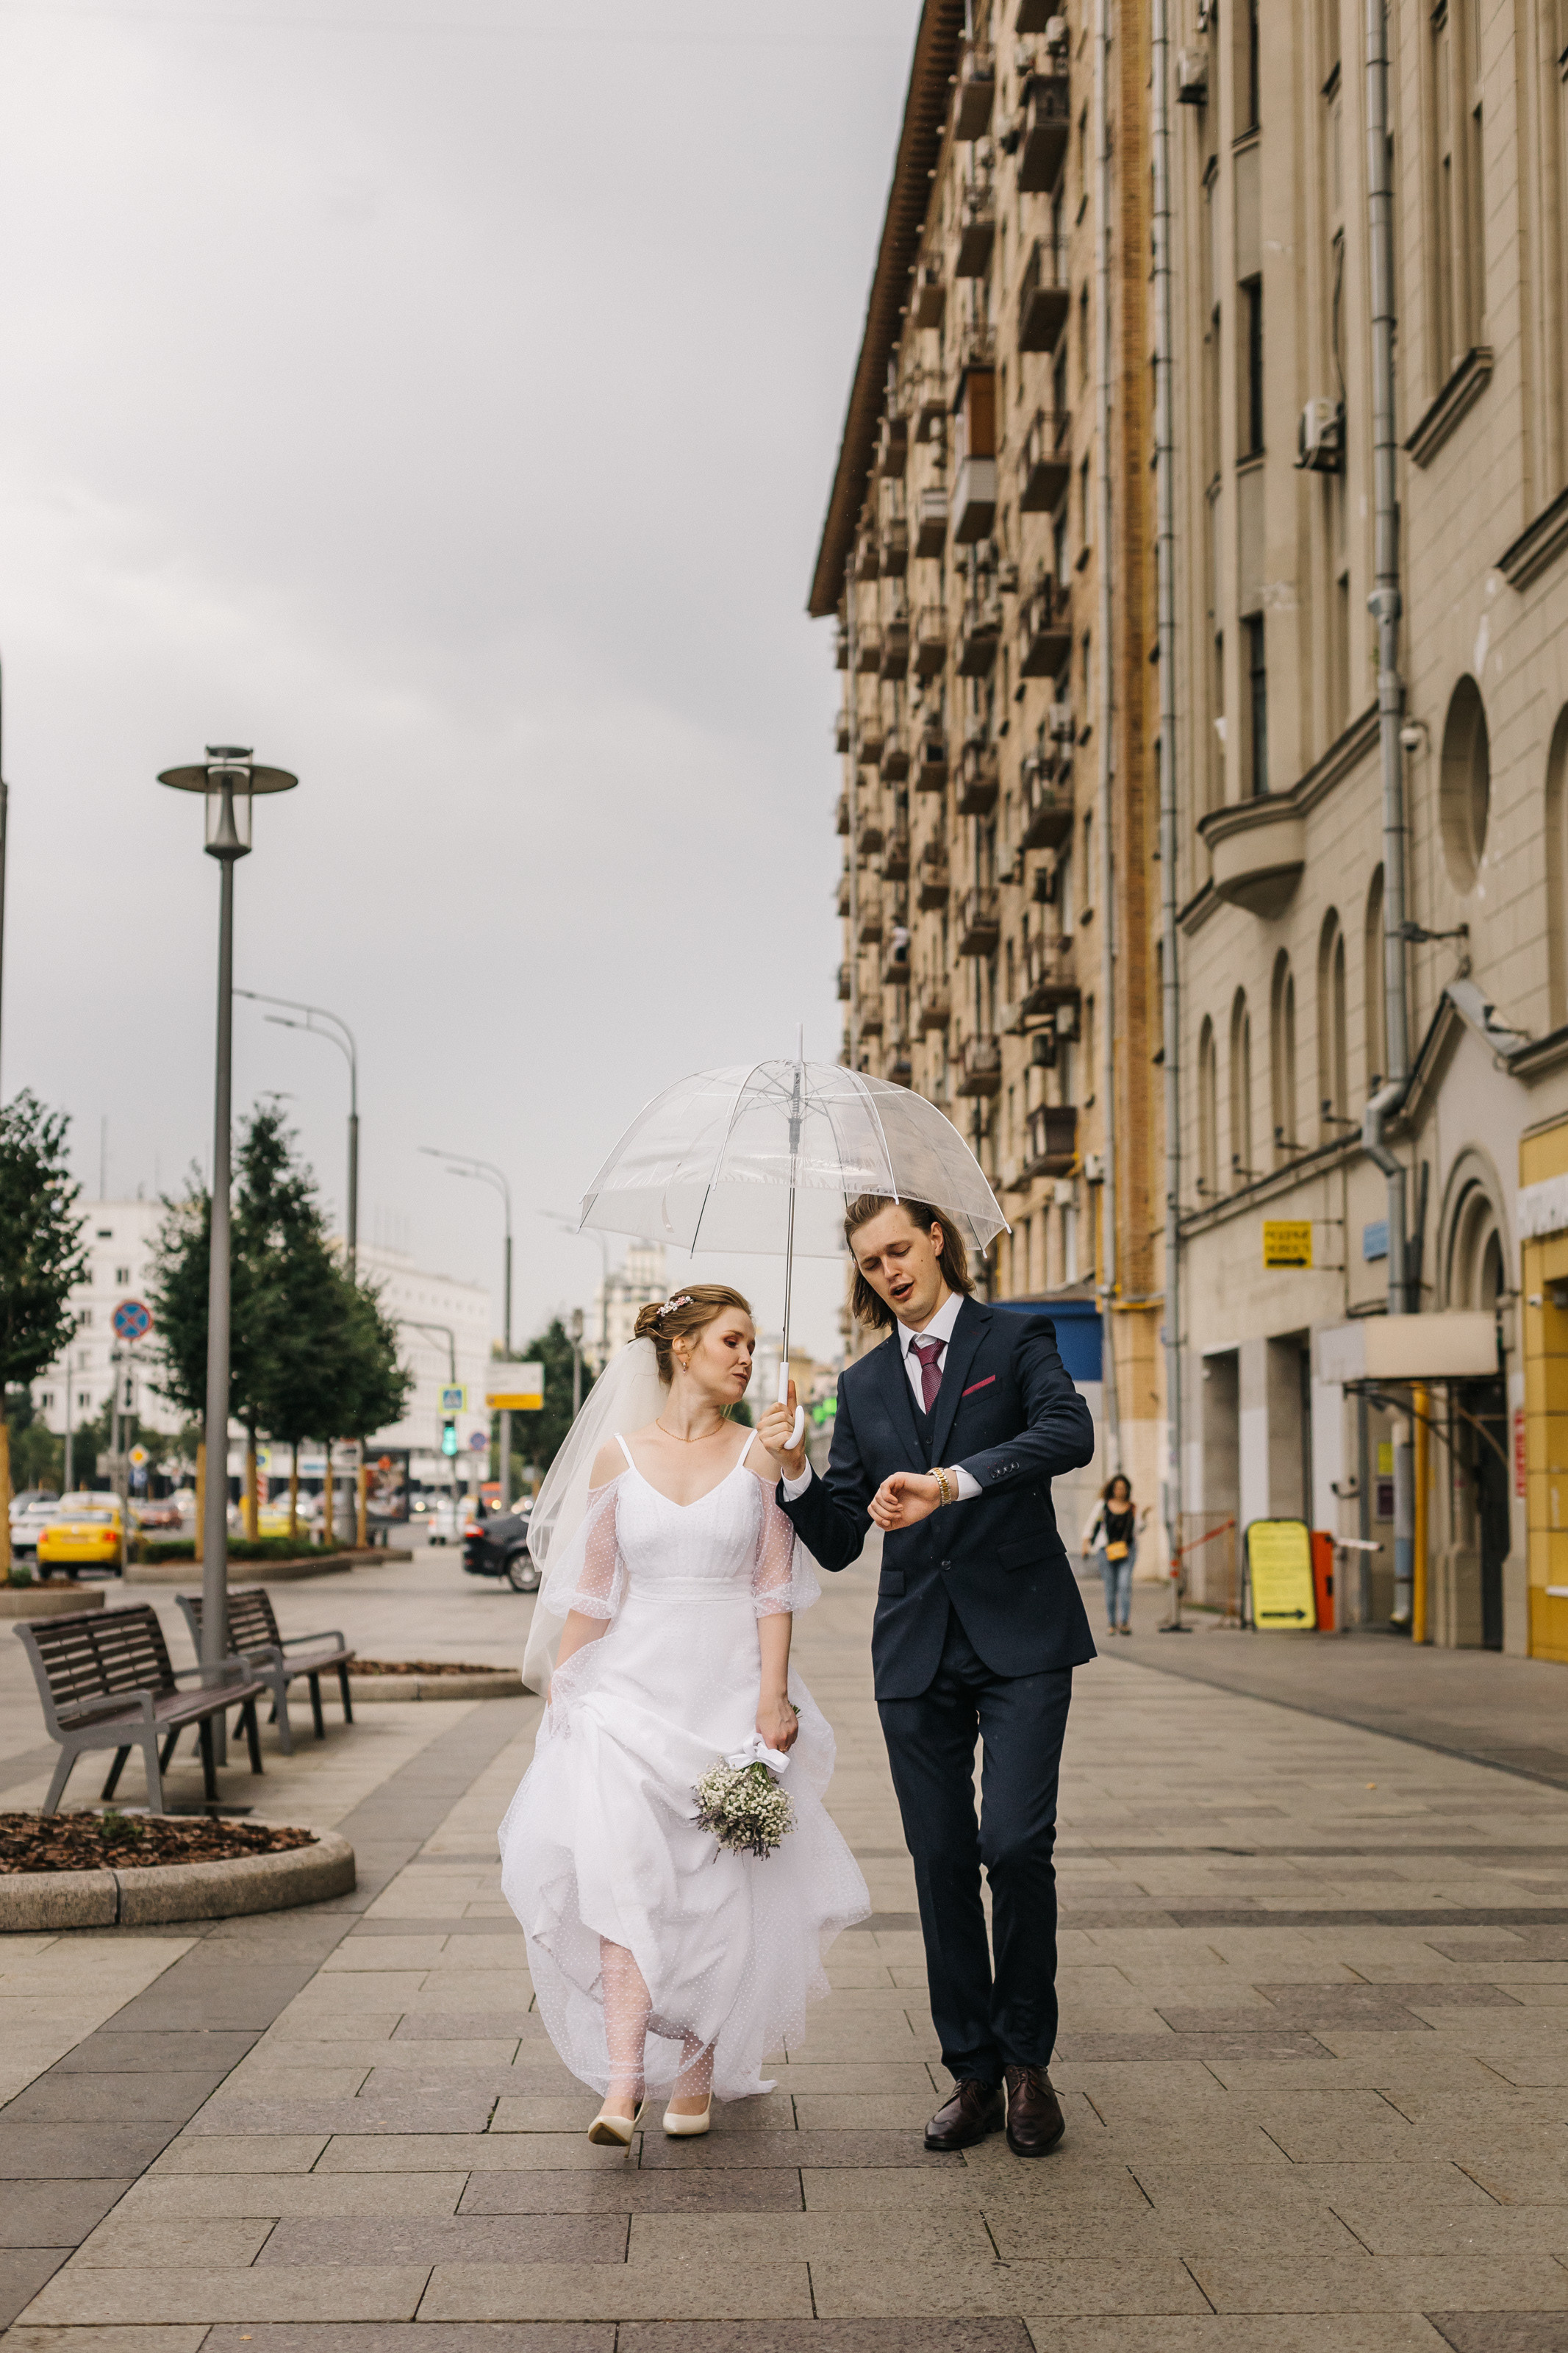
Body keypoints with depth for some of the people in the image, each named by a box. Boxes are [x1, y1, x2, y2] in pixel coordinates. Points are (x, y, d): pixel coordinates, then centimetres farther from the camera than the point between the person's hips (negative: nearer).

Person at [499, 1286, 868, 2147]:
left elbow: (773, 1590, 0)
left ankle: (697, 2073, 19)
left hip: (729, 1692, 0)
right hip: (632, 1685, 0)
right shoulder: (616, 1455, 5)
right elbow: (591, 1591, 7)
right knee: (623, 1874, -14)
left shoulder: (759, 1458, 4)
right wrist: (566, 1696, 3)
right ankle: (623, 2082, -17)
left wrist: (772, 1698, -9)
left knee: (716, 1888, 4)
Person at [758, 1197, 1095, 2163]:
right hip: (918, 1652, 4)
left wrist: (953, 1482, -31)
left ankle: (1027, 2057, 5)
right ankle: (973, 2073, 14)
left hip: (1021, 1639, -4)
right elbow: (838, 1543, 12)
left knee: (1017, 1843, -13)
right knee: (942, 1860, 4)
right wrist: (795, 1469, -7)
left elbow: (1070, 1433, -20)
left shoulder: (1016, 1340, 2)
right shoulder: (863, 1385, 14)